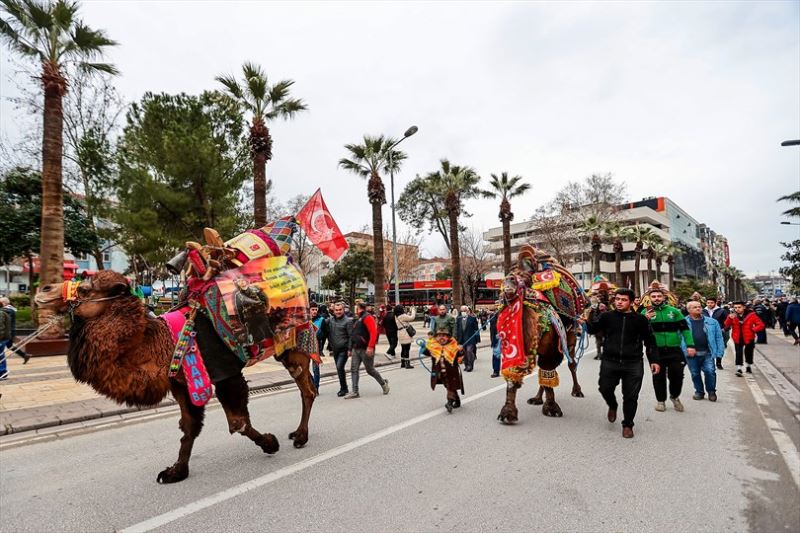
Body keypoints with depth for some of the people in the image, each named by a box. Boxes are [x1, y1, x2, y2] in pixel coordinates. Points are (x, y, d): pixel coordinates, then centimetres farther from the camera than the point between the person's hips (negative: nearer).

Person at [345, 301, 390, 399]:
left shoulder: (367, 317, -11)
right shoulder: (359, 319, 18)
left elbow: (373, 332, -22)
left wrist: (370, 347, -28)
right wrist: (351, 349, 20)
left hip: (365, 350, -9)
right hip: (356, 349, 9)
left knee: (370, 370, 2)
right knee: (354, 370, 2)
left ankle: (383, 383, 24)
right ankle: (355, 392, 6)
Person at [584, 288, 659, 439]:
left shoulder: (640, 319, 2)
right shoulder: (607, 317, 2)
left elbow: (650, 342, 8)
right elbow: (593, 328, -7)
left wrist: (654, 360, 3)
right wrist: (585, 323, -28)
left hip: (633, 364, 0)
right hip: (609, 362, 1)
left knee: (631, 396, 5)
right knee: (605, 388, 3)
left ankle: (628, 425, 24)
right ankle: (613, 406, 38)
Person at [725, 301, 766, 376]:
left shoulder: (751, 314, -8)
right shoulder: (732, 315, -4)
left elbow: (761, 325, -5)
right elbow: (726, 325, -11)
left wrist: (753, 330, -16)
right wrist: (730, 318, -26)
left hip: (749, 337, 0)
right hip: (738, 338, 0)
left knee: (749, 352, 15)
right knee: (738, 353, -8)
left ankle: (748, 366, 36)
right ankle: (739, 369, -8)